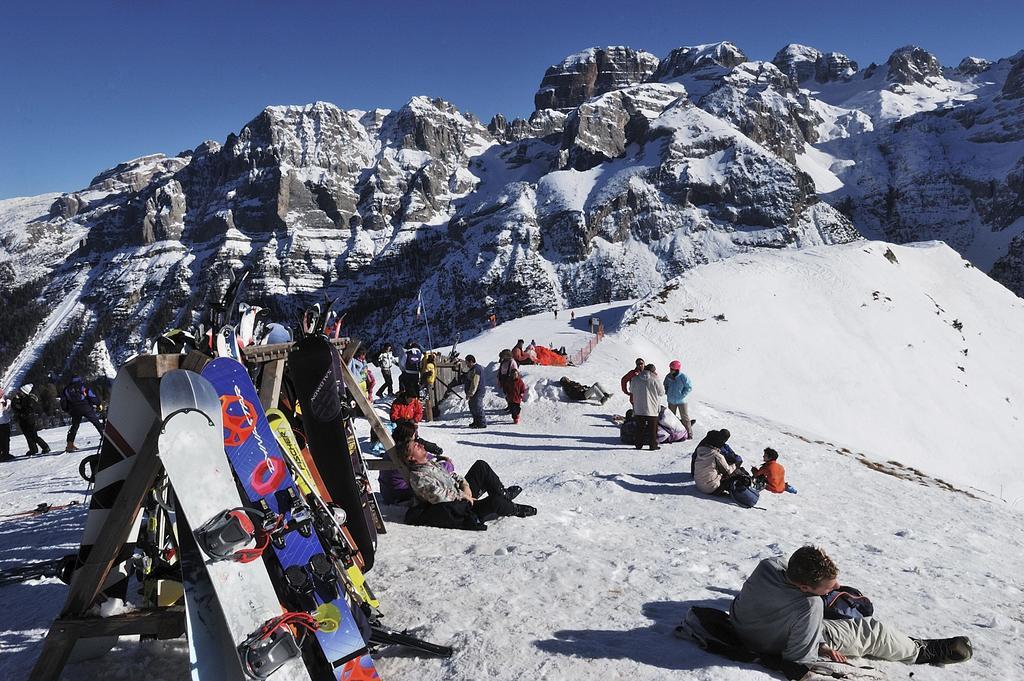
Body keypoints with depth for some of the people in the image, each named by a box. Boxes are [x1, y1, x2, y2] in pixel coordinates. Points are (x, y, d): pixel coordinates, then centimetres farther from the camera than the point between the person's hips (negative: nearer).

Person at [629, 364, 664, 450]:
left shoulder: (635, 379, -2)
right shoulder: (655, 380, -12)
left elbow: (631, 390, 13)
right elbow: (662, 392, -2)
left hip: (638, 409, 3)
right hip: (652, 409, -3)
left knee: (639, 427, 13)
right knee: (652, 428, 7)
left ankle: (638, 444, 16)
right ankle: (653, 445, 9)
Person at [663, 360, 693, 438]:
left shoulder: (683, 377, -17)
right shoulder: (668, 377, -3)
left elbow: (689, 387, -9)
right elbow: (665, 386, 15)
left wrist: (682, 395, -15)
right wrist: (667, 393, 0)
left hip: (681, 401, -5)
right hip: (671, 401, 5)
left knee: (684, 417, 1)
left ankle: (689, 433, 9)